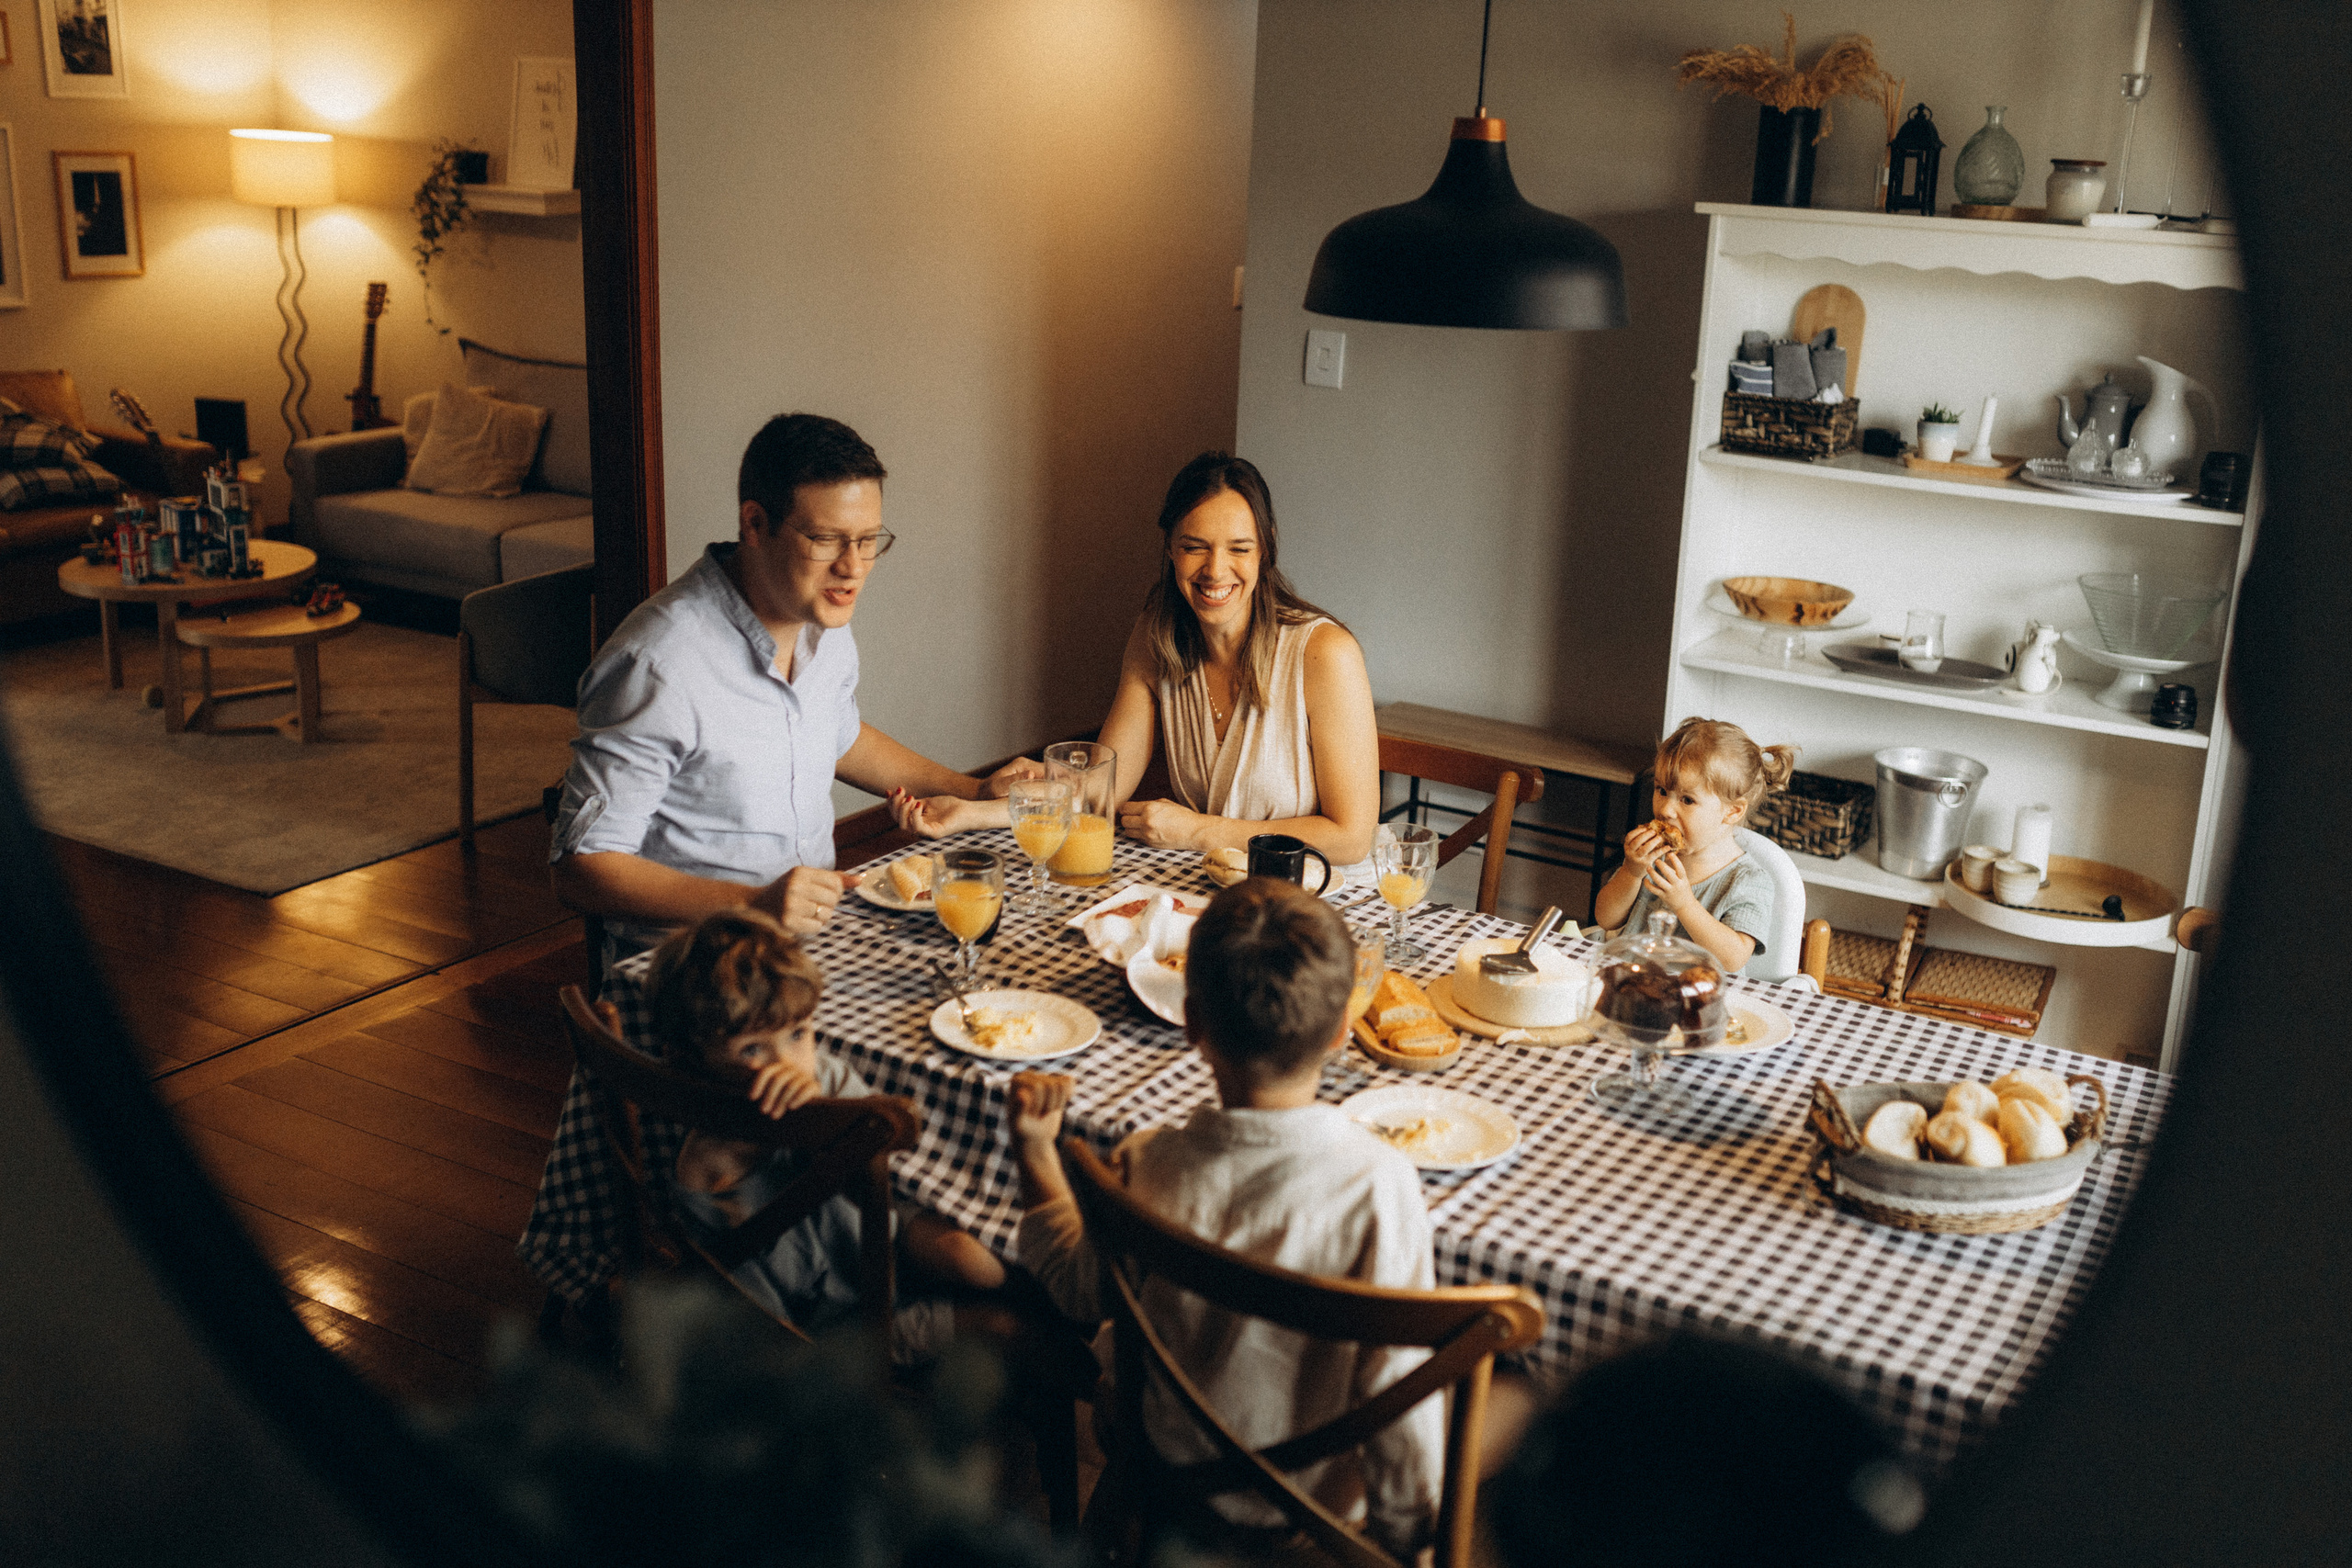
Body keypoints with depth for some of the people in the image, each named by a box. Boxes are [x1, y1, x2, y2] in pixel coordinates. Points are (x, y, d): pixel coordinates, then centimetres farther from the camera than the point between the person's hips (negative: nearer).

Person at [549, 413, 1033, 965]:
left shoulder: (824, 621, 5)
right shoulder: (657, 665, -22)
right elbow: (581, 869, -20)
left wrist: (975, 791, 17)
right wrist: (752, 905, -32)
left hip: (815, 931, 8)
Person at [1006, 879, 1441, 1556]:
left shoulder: (1145, 1169, -22)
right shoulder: (1377, 1182, -31)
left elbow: (1079, 1300, -3)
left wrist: (1034, 1150, 4)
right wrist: (1404, 1536, -7)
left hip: (1165, 1481, 3)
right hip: (1318, 1517, -2)